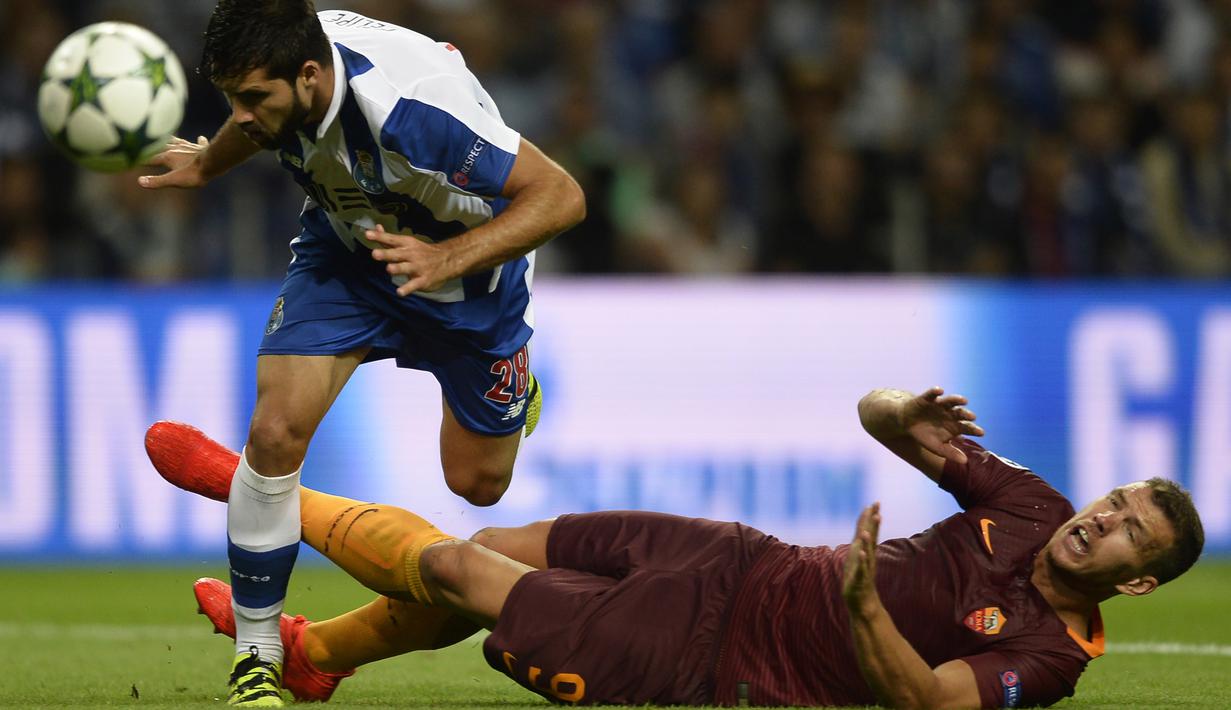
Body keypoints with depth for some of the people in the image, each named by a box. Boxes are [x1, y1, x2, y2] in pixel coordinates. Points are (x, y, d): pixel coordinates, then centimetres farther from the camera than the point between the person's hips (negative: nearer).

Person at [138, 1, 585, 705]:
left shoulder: (413, 106, -43)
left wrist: (447, 258, -45)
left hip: (468, 259, -3)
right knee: (276, 431, -18)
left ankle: (514, 378, 50)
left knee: (477, 484, 12)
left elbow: (561, 195, -35)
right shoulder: (282, 58, -24)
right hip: (345, 245, 3)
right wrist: (208, 164, 20)